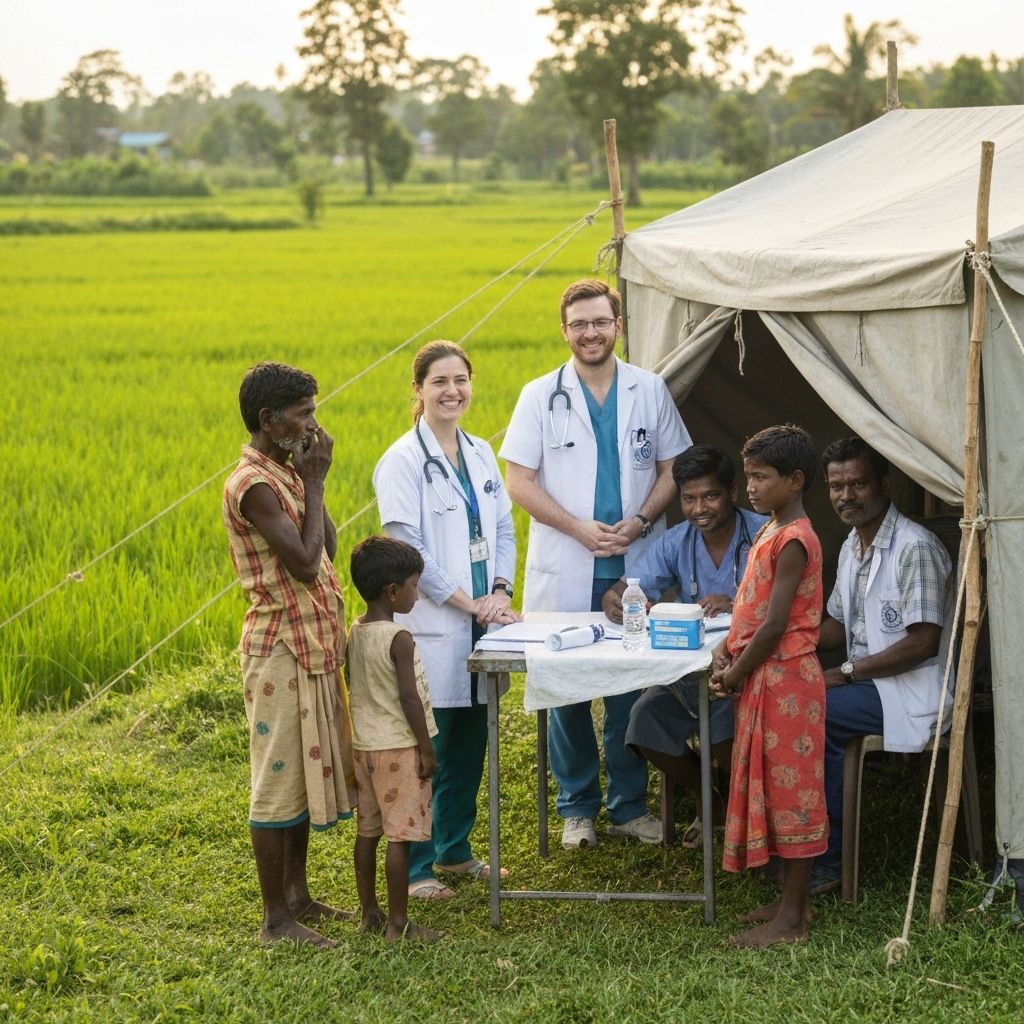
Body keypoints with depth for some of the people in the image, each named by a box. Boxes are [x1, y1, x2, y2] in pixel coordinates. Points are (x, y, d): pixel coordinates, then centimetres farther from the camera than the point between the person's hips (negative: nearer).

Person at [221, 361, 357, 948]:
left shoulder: (287, 473, 11)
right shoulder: (253, 485, -19)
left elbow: (329, 548, 12)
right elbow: (305, 563, -25)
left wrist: (312, 482, 3)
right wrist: (315, 483, -16)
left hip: (315, 645, 10)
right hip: (281, 649, -9)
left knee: (308, 770, 17)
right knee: (280, 779, -2)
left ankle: (297, 894, 28)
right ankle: (276, 919, 6)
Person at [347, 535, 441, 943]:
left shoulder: (355, 633, 5)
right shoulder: (399, 639, -18)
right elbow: (408, 697, -19)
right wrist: (426, 749, -12)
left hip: (364, 745, 8)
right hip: (399, 747, -8)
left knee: (368, 831, 14)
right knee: (399, 836, -3)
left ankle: (369, 913, 22)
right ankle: (398, 923, 1)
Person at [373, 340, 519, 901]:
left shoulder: (480, 453, 11)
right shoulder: (403, 460, -9)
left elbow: (502, 529, 13)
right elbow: (406, 547, -14)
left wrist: (500, 591, -4)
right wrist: (467, 601, -13)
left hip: (481, 622, 7)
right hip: (431, 627, -6)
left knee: (471, 742, 12)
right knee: (426, 749, -2)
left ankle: (455, 848, 27)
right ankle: (416, 865, 8)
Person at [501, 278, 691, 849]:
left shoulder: (650, 391, 6)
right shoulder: (541, 397, 1)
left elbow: (672, 469, 8)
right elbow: (520, 482, -2)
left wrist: (640, 521, -10)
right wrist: (581, 529, -12)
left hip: (636, 567, 1)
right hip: (564, 571, -1)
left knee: (631, 689, 4)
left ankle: (629, 804, 16)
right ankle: (577, 807, 16)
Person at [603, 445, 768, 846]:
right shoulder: (674, 543, 6)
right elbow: (627, 590, -2)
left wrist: (740, 606, -37)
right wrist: (615, 601, -27)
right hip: (691, 669, 5)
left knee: (725, 721, -33)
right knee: (646, 719, -18)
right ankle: (707, 800, 10)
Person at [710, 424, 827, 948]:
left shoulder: (793, 540, -18)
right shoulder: (769, 531, 13)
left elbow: (775, 624, -21)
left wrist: (735, 676, -12)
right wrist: (725, 651, 0)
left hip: (785, 681, -10)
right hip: (761, 682, 10)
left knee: (790, 789, -3)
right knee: (772, 788, 15)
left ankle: (791, 918, 3)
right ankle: (791, 901, 24)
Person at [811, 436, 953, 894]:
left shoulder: (915, 548, -17)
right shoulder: (851, 547, 12)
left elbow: (923, 643, -20)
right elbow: (838, 626, 20)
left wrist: (845, 674, -19)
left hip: (910, 689, -8)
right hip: (865, 680, 8)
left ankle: (826, 858, -11)